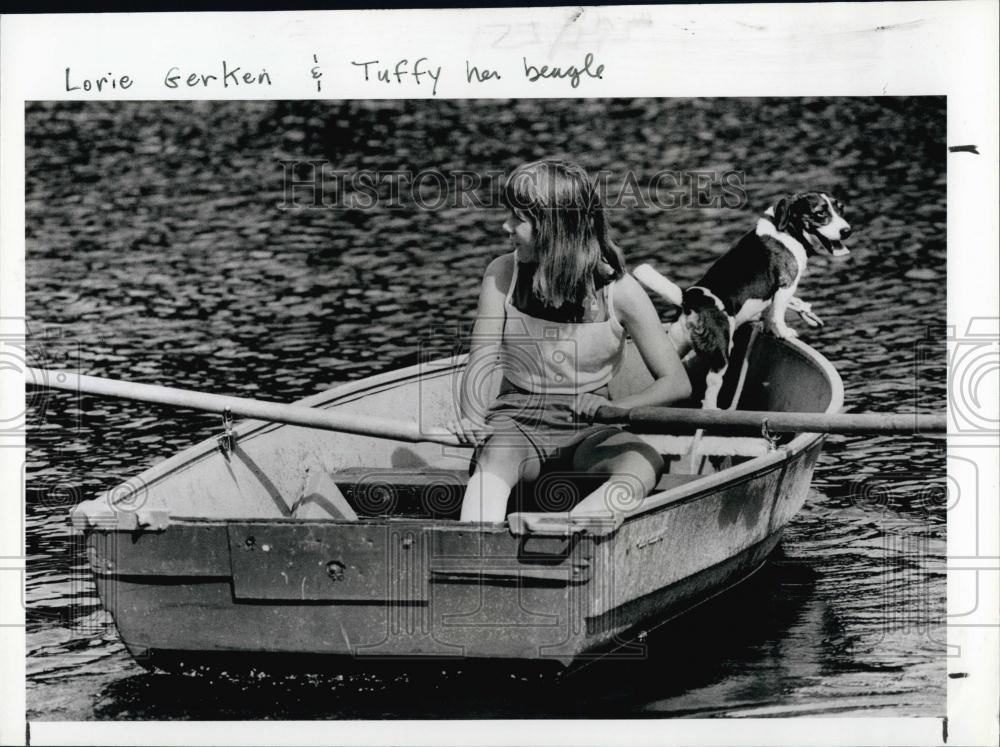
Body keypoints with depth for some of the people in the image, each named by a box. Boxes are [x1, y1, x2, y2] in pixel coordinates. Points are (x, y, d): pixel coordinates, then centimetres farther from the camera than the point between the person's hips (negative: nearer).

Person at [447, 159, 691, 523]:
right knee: (494, 460, -35)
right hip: (517, 422, 1)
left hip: (588, 430, -1)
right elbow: (481, 363, -5)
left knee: (644, 466, -34)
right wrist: (471, 418, -26)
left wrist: (614, 408, -21)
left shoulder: (620, 291, -6)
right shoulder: (503, 275, 0)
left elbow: (676, 383, -3)